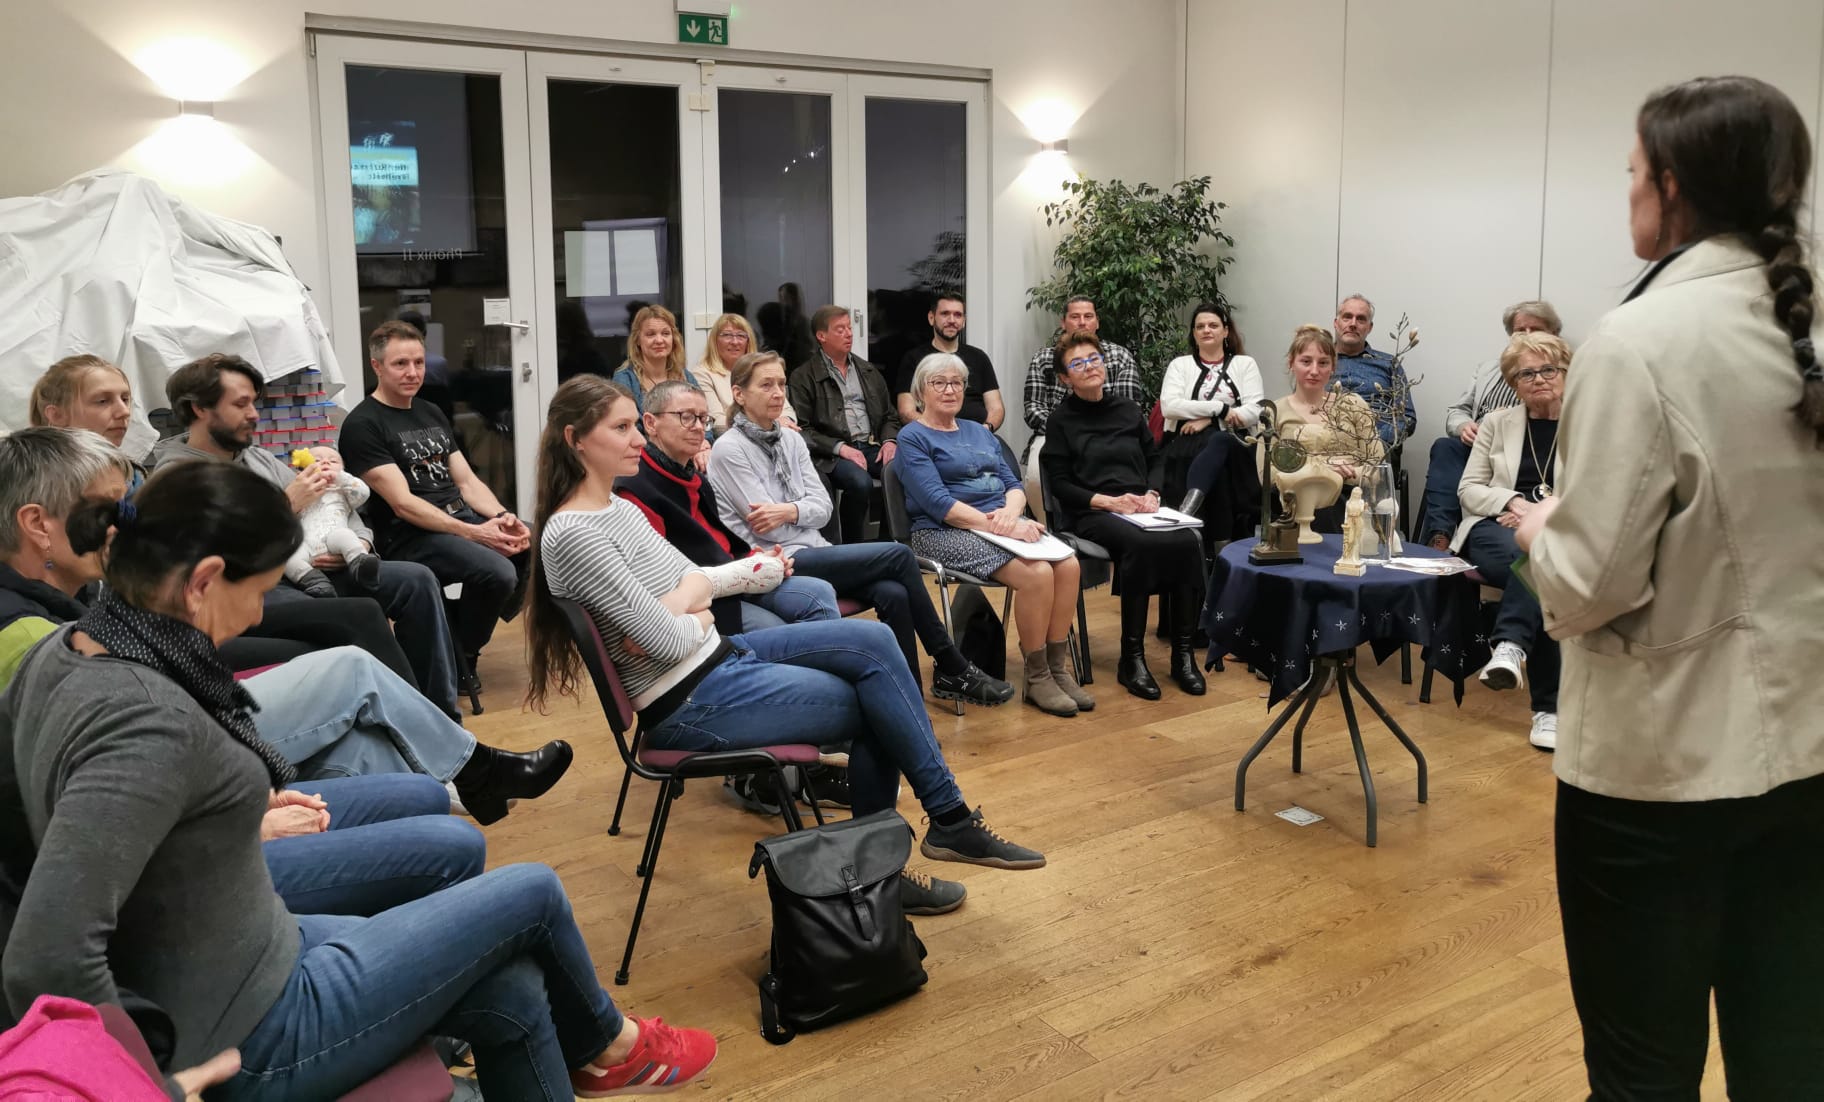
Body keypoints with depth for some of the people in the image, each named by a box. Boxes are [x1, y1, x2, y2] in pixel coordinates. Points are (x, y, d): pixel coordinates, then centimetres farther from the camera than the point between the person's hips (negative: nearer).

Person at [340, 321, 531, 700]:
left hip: (463, 517, 8)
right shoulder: (363, 424, -6)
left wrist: (502, 517, -8)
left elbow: (467, 480, 14)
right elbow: (402, 503, -14)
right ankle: (459, 658, -4)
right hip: (410, 537, -8)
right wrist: (474, 533, -22)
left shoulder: (432, 414, 18)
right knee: (498, 572, -32)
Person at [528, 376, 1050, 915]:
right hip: (689, 702, -9)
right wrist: (699, 619, -2)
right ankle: (950, 821, 15)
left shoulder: (619, 507, 9)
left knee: (873, 640, -7)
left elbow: (696, 577, 8)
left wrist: (681, 606, -14)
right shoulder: (573, 535, -21)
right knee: (879, 703, -7)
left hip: (720, 655, 9)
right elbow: (671, 642, -24)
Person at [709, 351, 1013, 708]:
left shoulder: (792, 441, 13)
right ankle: (953, 669, -6)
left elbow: (823, 508, 5)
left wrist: (790, 511, -14)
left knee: (893, 594, -23)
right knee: (899, 556, -18)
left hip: (814, 552, 6)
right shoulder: (728, 449, -7)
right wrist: (803, 509, -2)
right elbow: (767, 528, -12)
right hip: (780, 563, -6)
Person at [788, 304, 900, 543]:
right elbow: (802, 429, -3)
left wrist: (890, 441, 3)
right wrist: (840, 447, -14)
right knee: (860, 481, -36)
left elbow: (890, 415, 25)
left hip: (873, 446, 5)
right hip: (831, 453, -5)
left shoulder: (869, 371, 23)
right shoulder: (803, 377, 4)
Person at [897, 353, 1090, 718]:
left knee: (1068, 564, -21)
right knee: (1037, 573, -29)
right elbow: (937, 503, -12)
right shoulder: (912, 438, 1)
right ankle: (1037, 678, -14)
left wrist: (1010, 513, -11)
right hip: (946, 532, -6)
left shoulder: (980, 432, 22)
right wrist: (996, 525, -21)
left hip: (1004, 522, 7)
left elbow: (1013, 483, 14)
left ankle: (1059, 668, -12)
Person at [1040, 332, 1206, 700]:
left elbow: (1156, 459, 21)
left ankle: (1184, 653, -19)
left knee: (1188, 542, -27)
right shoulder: (1062, 420, 5)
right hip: (1090, 514, -4)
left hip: (1140, 509, 4)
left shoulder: (1128, 410, 18)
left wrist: (1151, 494, 0)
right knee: (1140, 545, -36)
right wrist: (1109, 501, -13)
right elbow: (1060, 483, 0)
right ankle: (1132, 658, -26)